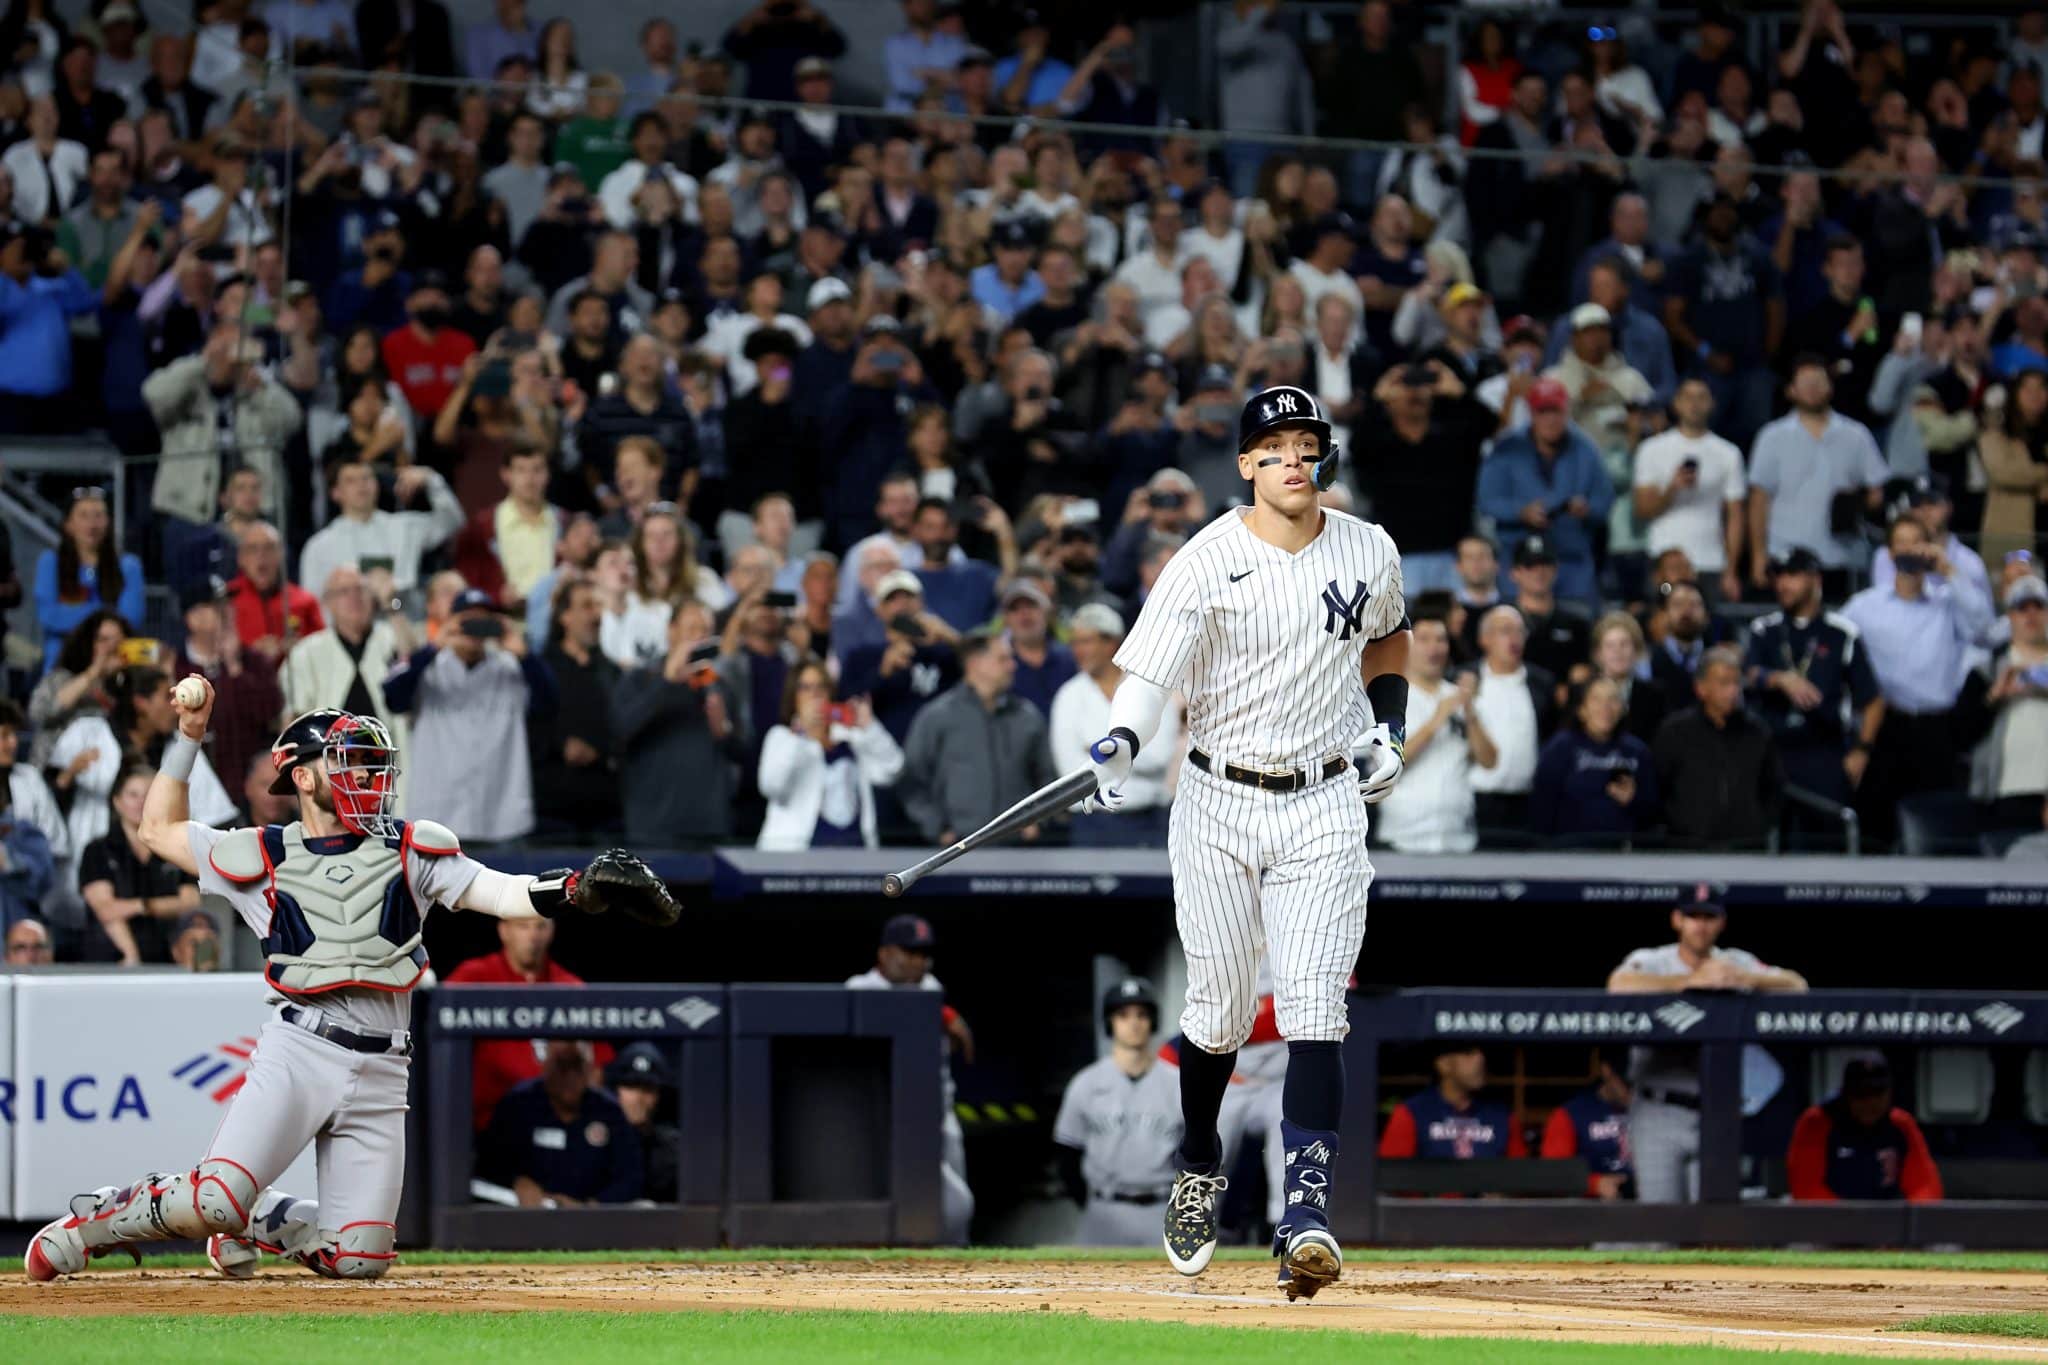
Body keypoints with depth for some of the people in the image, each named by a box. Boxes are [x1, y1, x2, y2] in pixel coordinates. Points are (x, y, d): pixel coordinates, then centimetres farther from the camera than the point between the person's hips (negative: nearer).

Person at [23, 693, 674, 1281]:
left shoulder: (410, 848, 12)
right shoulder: (262, 857, 10)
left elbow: (496, 893, 1)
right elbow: (160, 830, 21)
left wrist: (571, 890, -17)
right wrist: (187, 739, 13)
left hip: (380, 1073, 3)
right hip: (299, 1050, -3)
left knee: (357, 1258, -3)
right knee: (215, 1201, -20)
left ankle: (258, 1222, 26)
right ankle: (94, 1221, 6)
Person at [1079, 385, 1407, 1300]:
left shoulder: (1369, 552, 3)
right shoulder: (1206, 563, -9)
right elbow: (1148, 674, -17)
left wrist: (1390, 727, 10)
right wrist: (1120, 745, -37)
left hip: (1323, 807, 1)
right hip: (1219, 808, -1)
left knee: (1312, 1010, -12)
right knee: (1219, 1010, 7)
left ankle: (1308, 1211, -19)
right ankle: (1199, 1169, 34)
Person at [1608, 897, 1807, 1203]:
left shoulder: (1737, 963, 10)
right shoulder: (1650, 961, 2)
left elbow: (1797, 985, 1)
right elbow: (1619, 985, -21)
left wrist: (1746, 979, -18)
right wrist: (1692, 980, -27)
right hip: (1659, 1116, -2)